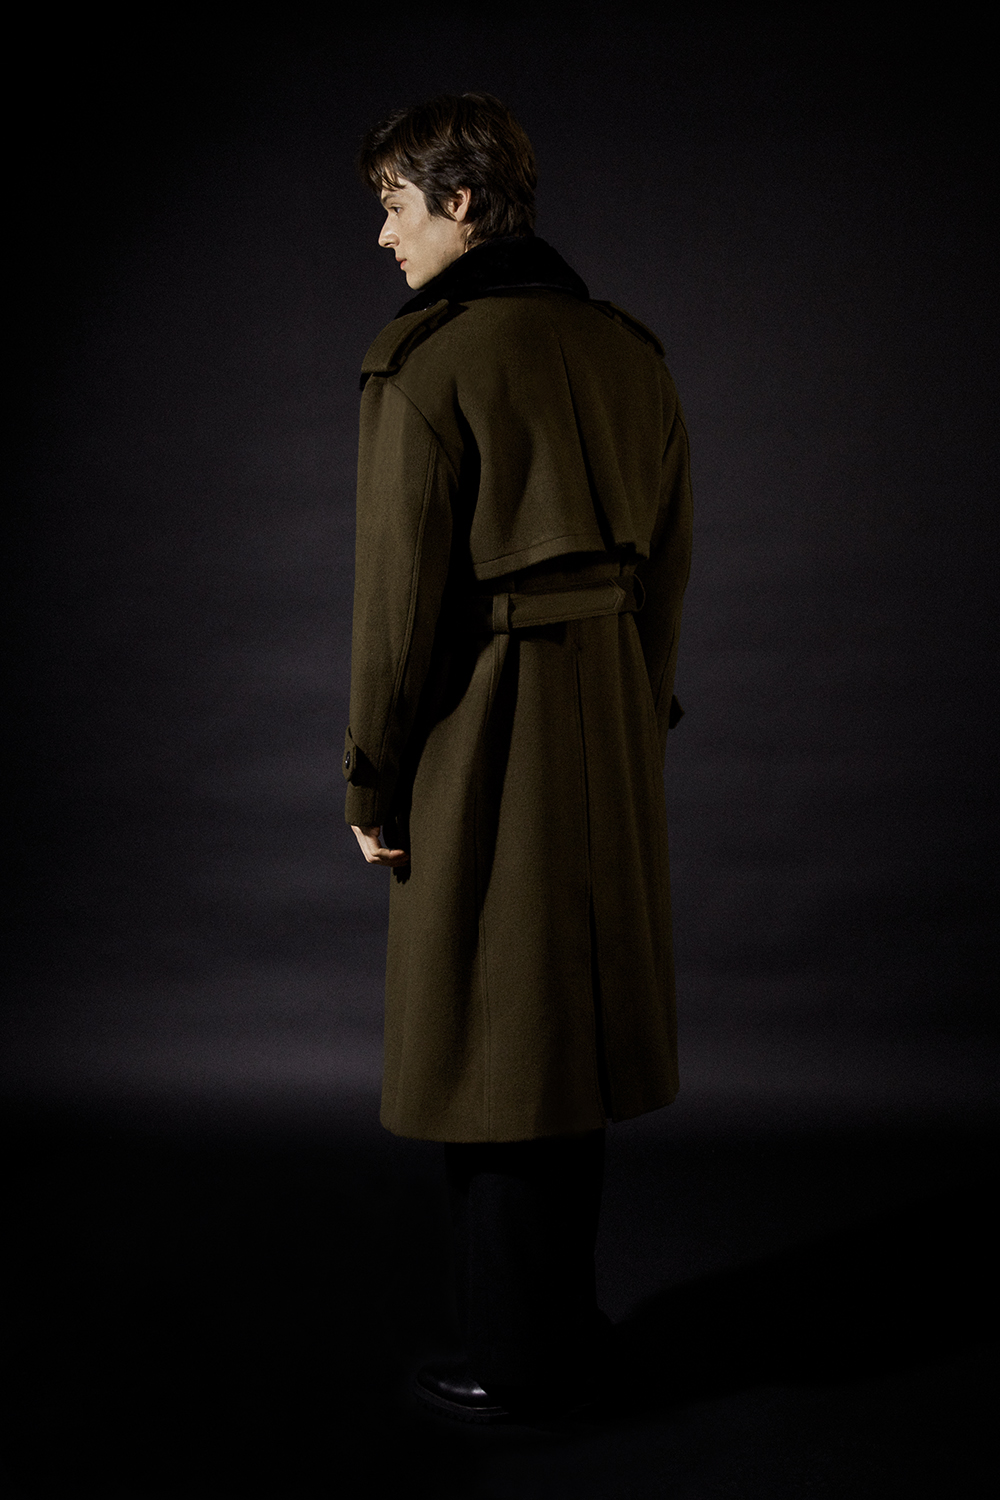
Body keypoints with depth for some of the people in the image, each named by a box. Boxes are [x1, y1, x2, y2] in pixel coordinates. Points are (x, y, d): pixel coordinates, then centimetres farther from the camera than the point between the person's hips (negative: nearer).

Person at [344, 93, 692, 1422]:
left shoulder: (428, 362, -13)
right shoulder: (627, 351, 7)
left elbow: (402, 590, -15)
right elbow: (669, 562, 11)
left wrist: (372, 778, -6)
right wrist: (641, 718, 18)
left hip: (479, 731, -7)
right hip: (608, 725, 7)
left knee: (487, 1049, 6)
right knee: (570, 1026, 18)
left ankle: (514, 1365, 21)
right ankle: (570, 1336, 34)